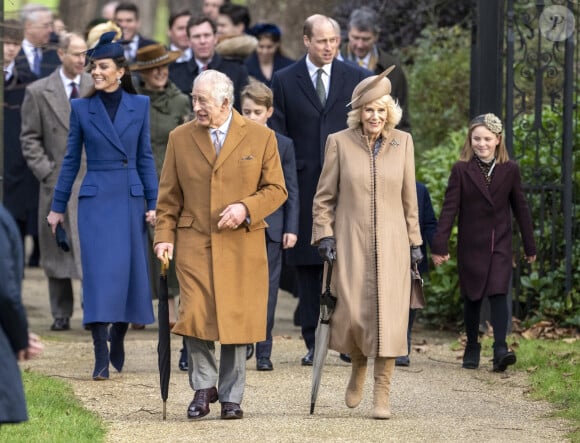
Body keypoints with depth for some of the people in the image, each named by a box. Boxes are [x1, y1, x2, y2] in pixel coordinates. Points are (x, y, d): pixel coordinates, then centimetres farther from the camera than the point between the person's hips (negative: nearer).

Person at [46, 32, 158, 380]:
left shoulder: (139, 105, 4)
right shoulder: (82, 108, 2)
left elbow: (145, 157, 6)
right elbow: (71, 160, 7)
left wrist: (153, 203, 1)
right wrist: (58, 207, 7)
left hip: (131, 199, 2)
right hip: (96, 199, -2)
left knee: (130, 271, 6)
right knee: (99, 273, -9)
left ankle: (118, 340, 28)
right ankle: (101, 357, -10)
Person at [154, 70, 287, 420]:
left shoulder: (261, 138, 2)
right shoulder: (180, 138, 7)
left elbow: (276, 190, 4)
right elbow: (169, 196, 11)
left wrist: (246, 208, -13)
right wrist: (164, 236, 1)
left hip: (242, 244, -1)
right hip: (194, 242, 1)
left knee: (237, 320, 2)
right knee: (195, 316, -11)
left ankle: (231, 396, 15)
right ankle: (204, 387, 8)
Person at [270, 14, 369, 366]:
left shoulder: (357, 78, 7)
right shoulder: (285, 80, 6)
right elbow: (278, 136, 6)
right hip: (304, 185, 0)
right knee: (308, 265, 3)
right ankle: (314, 343, 8)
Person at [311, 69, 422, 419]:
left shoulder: (403, 142, 6)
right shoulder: (340, 143, 0)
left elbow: (409, 197, 11)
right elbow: (324, 196, 5)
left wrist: (414, 241, 10)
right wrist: (324, 234, -3)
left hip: (391, 245, 1)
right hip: (351, 244, -1)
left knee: (389, 317, -6)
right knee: (352, 315, -4)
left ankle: (382, 395, -1)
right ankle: (358, 367, 29)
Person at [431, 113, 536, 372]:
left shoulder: (509, 170, 2)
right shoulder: (461, 170, -3)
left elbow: (520, 208, 9)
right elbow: (449, 208, -7)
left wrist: (530, 246, 11)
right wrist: (439, 246, -14)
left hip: (500, 244, 0)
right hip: (471, 244, 0)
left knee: (498, 294, -13)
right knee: (472, 298, 8)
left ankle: (500, 350, -22)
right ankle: (472, 348, 24)